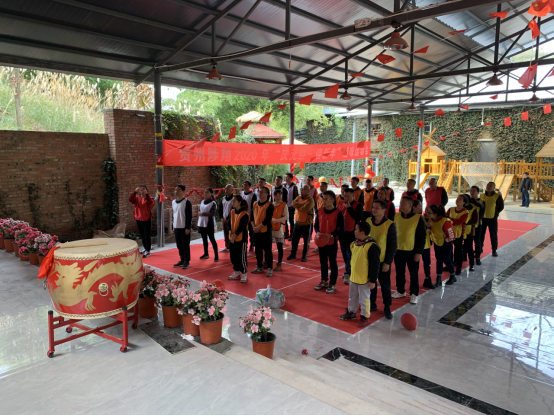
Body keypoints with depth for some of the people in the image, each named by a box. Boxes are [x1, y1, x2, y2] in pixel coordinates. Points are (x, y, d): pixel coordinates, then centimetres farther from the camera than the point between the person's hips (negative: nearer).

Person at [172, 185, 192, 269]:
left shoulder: (187, 202, -11)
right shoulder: (173, 202, 10)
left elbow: (189, 216, -12)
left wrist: (188, 227, -15)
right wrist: (174, 226, 15)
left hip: (184, 227, -6)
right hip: (177, 227, 7)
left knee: (186, 245, 0)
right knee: (179, 245, 11)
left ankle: (187, 261, 8)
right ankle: (182, 260, 22)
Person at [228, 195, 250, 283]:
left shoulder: (244, 214, -15)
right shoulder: (232, 212, 8)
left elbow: (241, 227, -18)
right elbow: (229, 223, 4)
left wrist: (234, 236, -17)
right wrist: (230, 233, -10)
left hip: (241, 239, -7)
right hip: (232, 239, 7)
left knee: (242, 257, -1)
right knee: (233, 257, 14)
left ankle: (244, 274, 12)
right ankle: (236, 272, 29)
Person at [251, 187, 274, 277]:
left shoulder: (269, 205, -11)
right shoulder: (255, 204, 8)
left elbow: (268, 219, -17)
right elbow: (252, 216, 8)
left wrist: (258, 227, -17)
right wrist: (254, 226, -7)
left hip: (266, 231, -6)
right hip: (256, 231, 6)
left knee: (267, 250, 1)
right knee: (258, 250, 13)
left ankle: (270, 268, 9)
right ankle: (259, 267, 26)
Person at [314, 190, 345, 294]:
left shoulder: (338, 213, -13)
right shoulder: (320, 211, 3)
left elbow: (342, 229, -12)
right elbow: (316, 225, 11)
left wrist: (331, 235, -24)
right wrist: (318, 232, -10)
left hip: (332, 242, -5)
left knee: (332, 263, 5)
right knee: (323, 262, 16)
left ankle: (332, 285, 16)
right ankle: (324, 281, 31)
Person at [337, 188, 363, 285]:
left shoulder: (358, 205, -5)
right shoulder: (341, 205, 10)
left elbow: (358, 218, -19)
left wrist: (349, 208, -20)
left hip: (352, 233, -6)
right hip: (342, 233, 6)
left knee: (350, 254, -6)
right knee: (344, 253, 12)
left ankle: (349, 274, -2)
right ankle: (348, 271, 25)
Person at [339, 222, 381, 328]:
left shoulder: (372, 246, -23)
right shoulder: (354, 244, 2)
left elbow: (375, 265, -19)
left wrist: (373, 280, -17)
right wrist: (350, 274, 21)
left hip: (364, 280, -8)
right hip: (353, 278, 8)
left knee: (364, 299, 8)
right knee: (352, 297, 22)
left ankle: (365, 317, 24)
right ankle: (351, 312, 40)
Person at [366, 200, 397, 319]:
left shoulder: (390, 225, -13)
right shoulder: (367, 221, -2)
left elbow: (393, 246, -10)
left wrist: (388, 262, -12)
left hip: (382, 261, -4)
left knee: (385, 285, 9)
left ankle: (387, 307, 24)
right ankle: (372, 304, 32)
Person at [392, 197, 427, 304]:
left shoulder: (418, 218, -12)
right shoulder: (396, 216, 0)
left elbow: (422, 236, -8)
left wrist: (419, 252, -11)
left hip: (412, 252, -4)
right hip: (398, 251, 4)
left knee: (414, 274, 9)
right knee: (399, 273, 15)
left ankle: (414, 294, 24)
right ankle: (400, 291, 32)